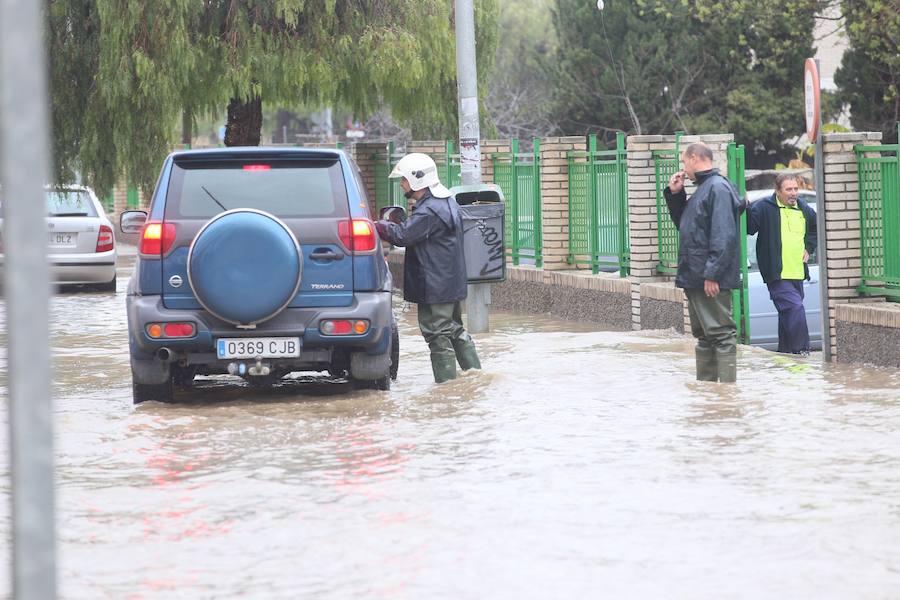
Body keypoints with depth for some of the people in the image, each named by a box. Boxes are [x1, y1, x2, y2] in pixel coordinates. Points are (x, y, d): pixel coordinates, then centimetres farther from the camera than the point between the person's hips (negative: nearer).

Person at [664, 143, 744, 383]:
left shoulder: (718, 188, -14)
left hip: (712, 281, -11)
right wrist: (675, 195, 15)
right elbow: (683, 223, 30)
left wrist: (712, 274, -26)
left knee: (721, 334, -9)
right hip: (695, 278, 11)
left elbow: (723, 235, -22)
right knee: (703, 336, 14)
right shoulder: (703, 189, 18)